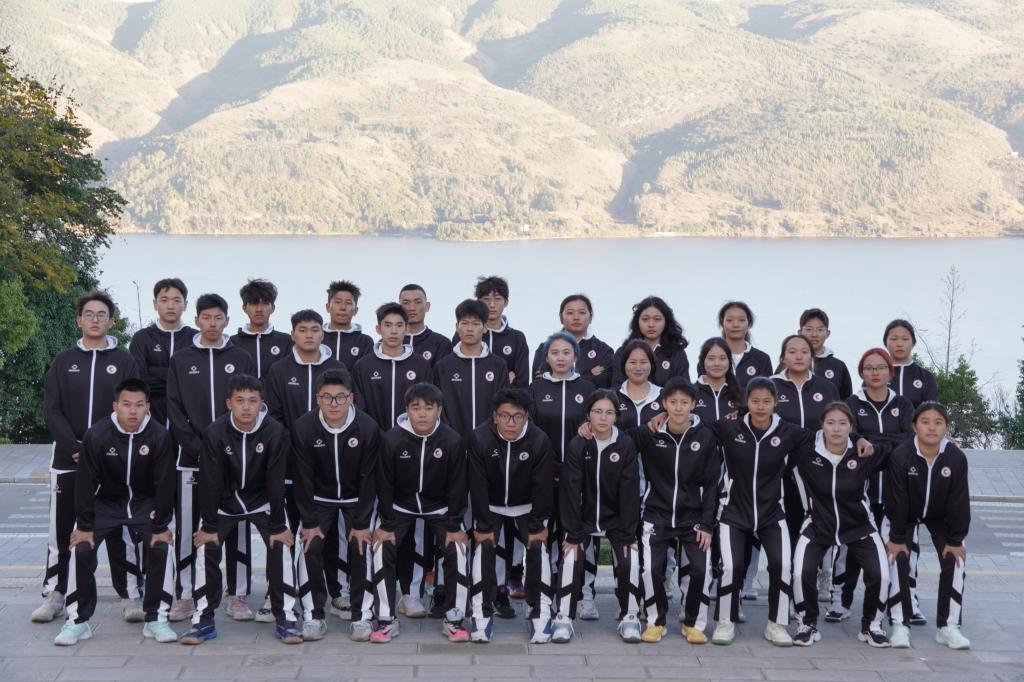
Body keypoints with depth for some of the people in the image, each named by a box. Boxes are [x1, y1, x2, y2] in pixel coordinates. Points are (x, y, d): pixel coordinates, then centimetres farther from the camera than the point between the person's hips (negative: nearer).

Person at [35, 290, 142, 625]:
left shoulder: (124, 362, 6)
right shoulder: (64, 362, 9)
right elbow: (51, 410, 1)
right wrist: (76, 448, -12)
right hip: (67, 459, 1)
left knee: (119, 531, 0)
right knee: (60, 531, 5)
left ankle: (130, 595, 6)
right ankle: (54, 594, 14)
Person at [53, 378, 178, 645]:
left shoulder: (159, 436, -19)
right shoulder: (97, 435, -19)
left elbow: (165, 483, -15)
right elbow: (85, 482, -13)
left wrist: (160, 527, -15)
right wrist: (84, 525, -13)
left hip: (146, 503, 0)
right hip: (107, 502, 0)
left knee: (161, 548, -21)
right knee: (82, 548, -18)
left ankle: (156, 618, -7)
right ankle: (78, 620, -3)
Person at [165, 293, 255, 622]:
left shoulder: (242, 359, 7)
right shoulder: (181, 360, 7)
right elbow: (174, 409, 1)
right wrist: (198, 447, -10)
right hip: (191, 458, 0)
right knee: (186, 528, 2)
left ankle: (237, 595, 11)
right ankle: (184, 596, 11)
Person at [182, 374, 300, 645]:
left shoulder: (276, 433, -22)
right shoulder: (215, 433, -21)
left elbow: (275, 482, -19)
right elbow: (210, 481, -18)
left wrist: (278, 526, -18)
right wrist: (209, 525, -17)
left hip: (262, 501, 0)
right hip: (224, 501, 1)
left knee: (281, 546, -17)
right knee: (206, 547, -14)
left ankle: (286, 618, -7)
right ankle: (204, 619, 0)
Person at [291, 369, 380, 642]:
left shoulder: (368, 428, -24)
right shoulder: (303, 428, -21)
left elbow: (369, 478, -18)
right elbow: (302, 478, -15)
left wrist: (362, 523, -18)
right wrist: (309, 522, -15)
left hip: (357, 498, -1)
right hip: (319, 497, 1)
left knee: (362, 547, -15)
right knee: (310, 547, -15)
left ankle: (362, 616, -2)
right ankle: (313, 615, -2)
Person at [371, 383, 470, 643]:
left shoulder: (452, 440, -18)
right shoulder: (392, 439, -19)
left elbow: (457, 486, -12)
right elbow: (384, 484, -11)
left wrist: (454, 526, -14)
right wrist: (387, 524, -14)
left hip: (439, 508, 0)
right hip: (401, 507, 0)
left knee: (458, 548, -20)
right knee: (381, 547, -19)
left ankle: (454, 618, -5)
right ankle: (386, 619, -7)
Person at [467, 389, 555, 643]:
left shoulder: (540, 441, -24)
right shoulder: (479, 439, -25)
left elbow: (543, 486, -17)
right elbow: (478, 486, -20)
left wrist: (538, 525, -15)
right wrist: (483, 525, -19)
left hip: (527, 506, 0)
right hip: (491, 505, 0)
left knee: (537, 547, -15)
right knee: (485, 546, -16)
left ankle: (541, 615, -5)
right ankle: (482, 615, -7)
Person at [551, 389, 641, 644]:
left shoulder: (626, 445, -11)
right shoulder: (577, 446, -13)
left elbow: (629, 491, -12)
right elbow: (570, 491, -14)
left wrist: (627, 535, -14)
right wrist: (572, 534, -17)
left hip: (617, 519, 0)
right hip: (584, 518, 0)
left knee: (629, 560, -16)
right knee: (570, 558, -17)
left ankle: (630, 617, 4)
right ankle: (563, 617, 0)